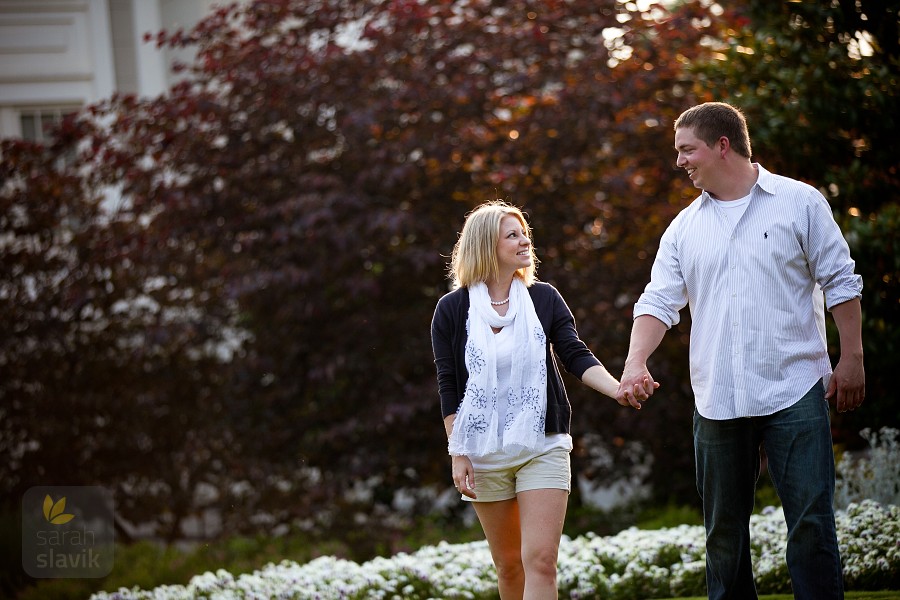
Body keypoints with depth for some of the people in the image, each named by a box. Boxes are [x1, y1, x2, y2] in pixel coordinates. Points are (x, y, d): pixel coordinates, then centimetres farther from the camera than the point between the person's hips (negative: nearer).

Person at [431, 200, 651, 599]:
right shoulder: (452, 309, -1)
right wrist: (457, 454, -5)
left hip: (543, 447, 0)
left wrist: (618, 389, -23)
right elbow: (448, 388, 0)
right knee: (508, 564, 8)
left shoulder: (544, 299, 3)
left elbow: (576, 357, -5)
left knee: (541, 561, -12)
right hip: (484, 453, 0)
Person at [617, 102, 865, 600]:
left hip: (794, 393, -4)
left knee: (811, 520, -8)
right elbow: (659, 301, 4)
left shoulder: (799, 202, 1)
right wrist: (636, 362, -13)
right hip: (717, 402, 4)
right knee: (723, 531, 9)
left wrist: (851, 358, -2)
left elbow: (840, 283, 3)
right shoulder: (684, 228, 11)